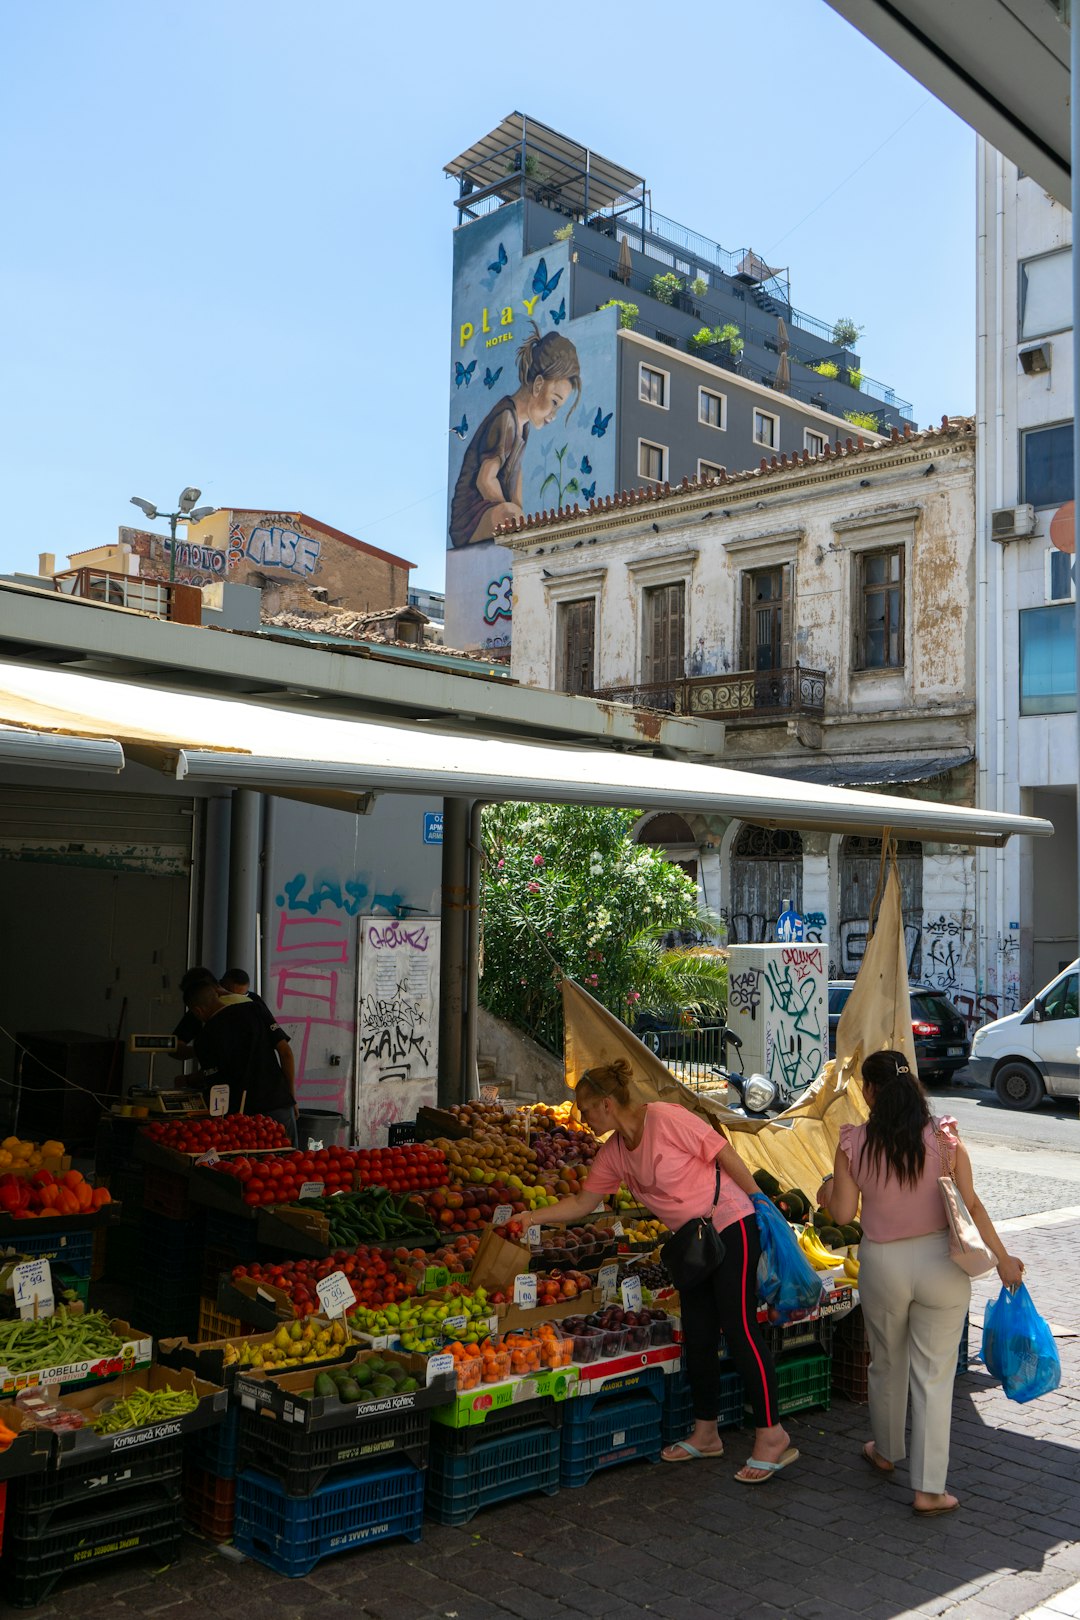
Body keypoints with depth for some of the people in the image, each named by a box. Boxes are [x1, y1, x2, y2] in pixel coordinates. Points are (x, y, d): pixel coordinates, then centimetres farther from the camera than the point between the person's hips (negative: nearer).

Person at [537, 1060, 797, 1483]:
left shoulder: (666, 1119, -18)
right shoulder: (613, 1153, 5)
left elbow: (726, 1155, -15)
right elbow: (581, 1203, 14)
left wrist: (763, 1207, -12)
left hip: (731, 1225, -8)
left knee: (739, 1329, -8)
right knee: (697, 1335, 10)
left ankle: (772, 1436, 0)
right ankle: (705, 1433, 23)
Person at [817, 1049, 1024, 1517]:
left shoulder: (853, 1144, -10)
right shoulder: (944, 1138, -9)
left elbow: (843, 1214, -6)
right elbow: (970, 1206, -8)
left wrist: (826, 1194, 16)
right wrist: (1003, 1259, 3)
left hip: (882, 1266, 0)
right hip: (940, 1263, 0)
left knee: (886, 1363, 22)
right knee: (934, 1375, 7)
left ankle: (886, 1452, 43)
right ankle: (928, 1488, 9)